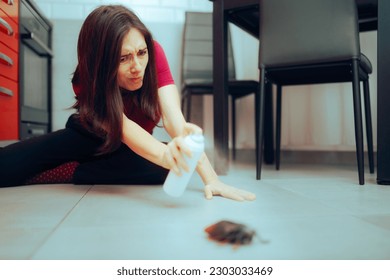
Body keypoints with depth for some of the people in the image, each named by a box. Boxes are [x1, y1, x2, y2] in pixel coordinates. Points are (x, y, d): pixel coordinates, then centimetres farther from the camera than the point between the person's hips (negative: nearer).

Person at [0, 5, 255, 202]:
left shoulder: (154, 54, -28)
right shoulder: (88, 78, -30)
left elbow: (174, 119, -37)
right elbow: (124, 129, -48)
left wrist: (211, 179, -50)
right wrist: (165, 154, -70)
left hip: (131, 150, 3)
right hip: (91, 138, -2)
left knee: (160, 172, -36)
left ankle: (67, 174, -15)